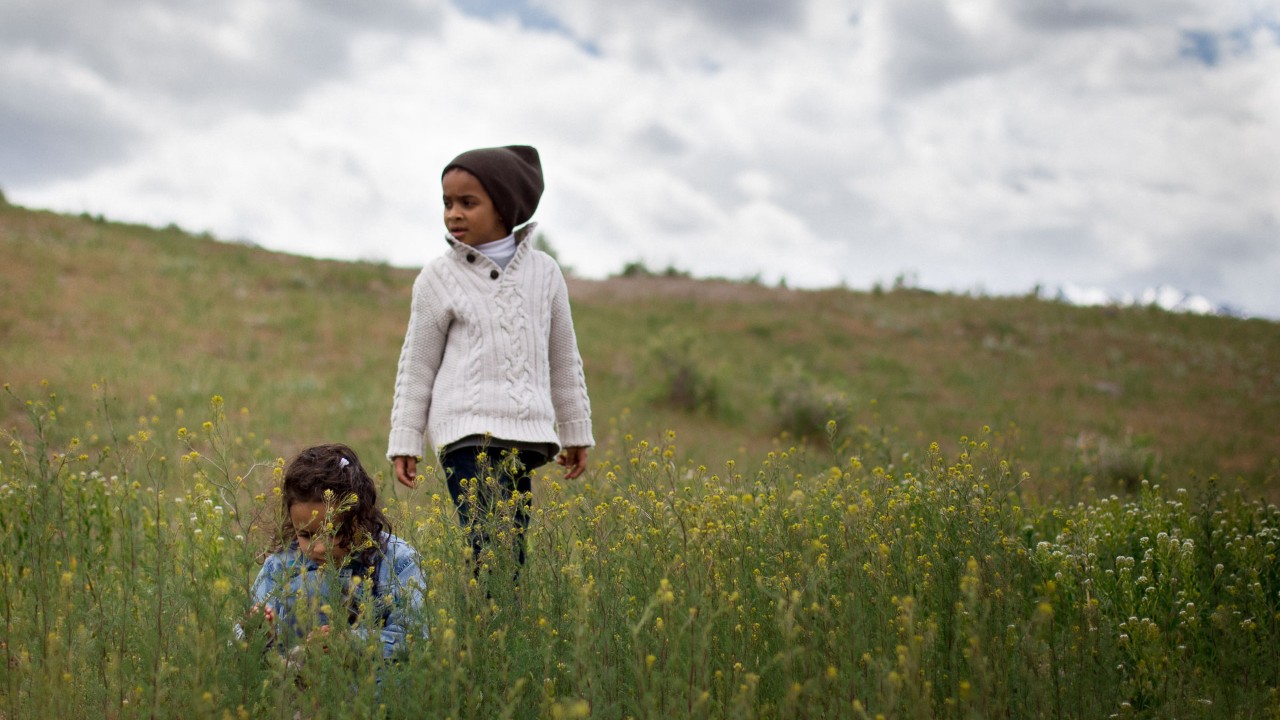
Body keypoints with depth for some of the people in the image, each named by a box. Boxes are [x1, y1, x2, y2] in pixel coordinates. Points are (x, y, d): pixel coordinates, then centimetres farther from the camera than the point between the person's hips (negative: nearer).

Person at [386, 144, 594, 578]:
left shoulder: (543, 272, 10)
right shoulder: (440, 278, 2)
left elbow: (564, 359, 19)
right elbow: (416, 366, 7)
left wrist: (576, 432, 23)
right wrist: (404, 443, 5)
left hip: (528, 434, 3)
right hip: (467, 431, -3)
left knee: (512, 553, -2)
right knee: (491, 549, -18)